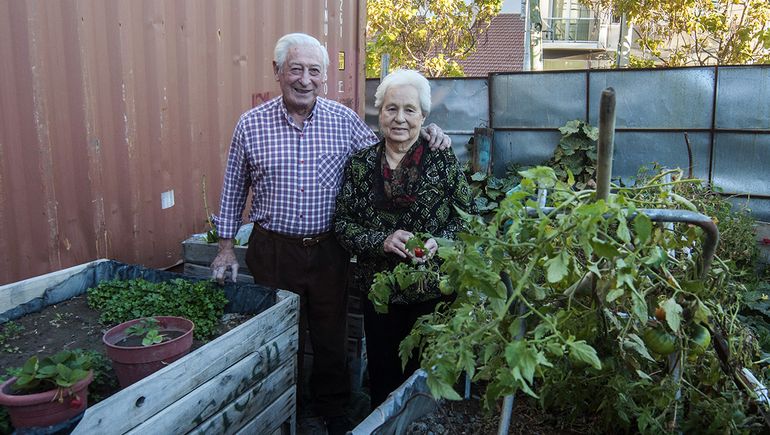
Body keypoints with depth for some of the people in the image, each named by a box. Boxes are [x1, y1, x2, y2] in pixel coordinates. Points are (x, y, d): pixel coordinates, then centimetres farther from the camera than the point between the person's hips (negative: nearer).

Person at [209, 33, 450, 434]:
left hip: (329, 250, 1)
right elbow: (234, 190, 6)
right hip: (274, 250, 0)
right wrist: (226, 246, 6)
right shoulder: (250, 125, -3)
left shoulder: (345, 120, -1)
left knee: (331, 336, 15)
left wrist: (426, 135, -6)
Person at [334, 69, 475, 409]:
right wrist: (382, 241, -17)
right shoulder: (360, 164, 0)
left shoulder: (442, 160, -5)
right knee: (382, 377, 17)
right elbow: (342, 224, -1)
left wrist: (440, 242, -19)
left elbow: (468, 217, -1)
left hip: (432, 291, -1)